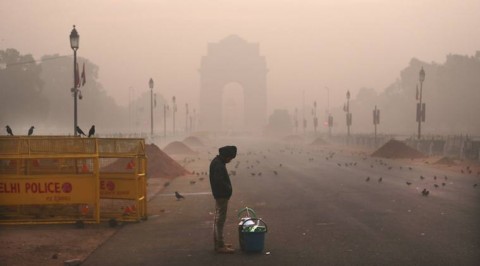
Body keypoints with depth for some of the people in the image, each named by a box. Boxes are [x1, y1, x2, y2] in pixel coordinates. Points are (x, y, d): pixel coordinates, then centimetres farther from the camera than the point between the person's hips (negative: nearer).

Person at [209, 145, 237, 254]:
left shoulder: (217, 162, 12)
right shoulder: (218, 164, -20)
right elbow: (219, 181, -28)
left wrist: (227, 189, 11)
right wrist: (228, 189, -16)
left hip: (219, 195, 11)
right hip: (222, 195, -11)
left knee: (218, 220, 16)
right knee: (220, 220, -6)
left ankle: (218, 243, 26)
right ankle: (220, 246, -3)